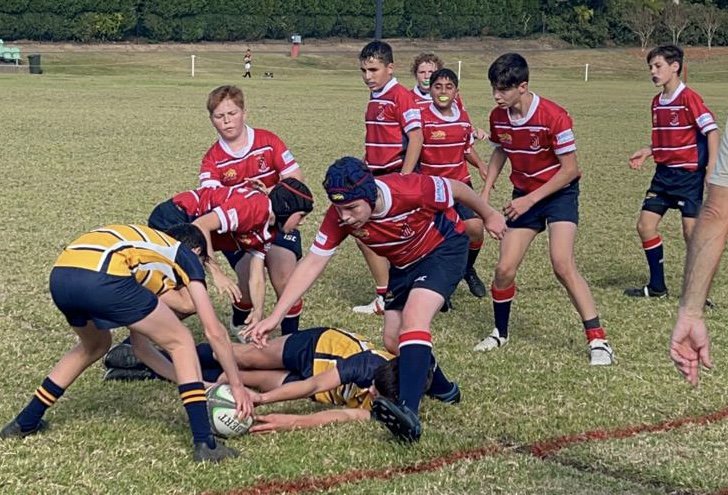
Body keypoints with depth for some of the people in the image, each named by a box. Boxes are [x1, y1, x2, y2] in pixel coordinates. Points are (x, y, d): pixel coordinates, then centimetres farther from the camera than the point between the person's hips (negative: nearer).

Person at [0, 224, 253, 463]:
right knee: (181, 341, 12)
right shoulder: (186, 256, 24)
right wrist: (237, 386, 26)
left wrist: (188, 380, 46)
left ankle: (25, 422, 42)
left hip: (60, 276, 7)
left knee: (95, 346, 36)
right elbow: (214, 331, 18)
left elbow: (139, 340, 44)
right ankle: (204, 442, 5)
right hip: (102, 278, -7)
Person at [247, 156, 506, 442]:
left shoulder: (409, 190, -37)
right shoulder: (339, 216, -24)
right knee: (393, 342, 6)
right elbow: (312, 264, -18)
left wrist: (488, 215, 1)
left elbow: (456, 189, -17)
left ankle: (409, 413, -39)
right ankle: (442, 388, 34)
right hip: (404, 265, 6)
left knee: (413, 319, -29)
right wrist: (275, 317, -24)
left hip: (444, 248, -6)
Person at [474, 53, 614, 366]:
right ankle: (500, 333, 23)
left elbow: (570, 169, -18)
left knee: (562, 265, -22)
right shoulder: (498, 117, -6)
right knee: (504, 269, -2)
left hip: (559, 192, -5)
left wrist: (530, 199, -20)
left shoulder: (553, 117, -24)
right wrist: (486, 192, 4)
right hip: (524, 195, 5)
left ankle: (598, 340, -15)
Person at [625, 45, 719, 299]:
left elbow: (712, 131, -17)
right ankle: (657, 286, 16)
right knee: (645, 225, 4)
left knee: (691, 231, -8)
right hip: (664, 173, 8)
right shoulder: (657, 102, 11)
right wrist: (647, 152, 6)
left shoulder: (689, 98, -13)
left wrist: (711, 168, -25)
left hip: (688, 175, -8)